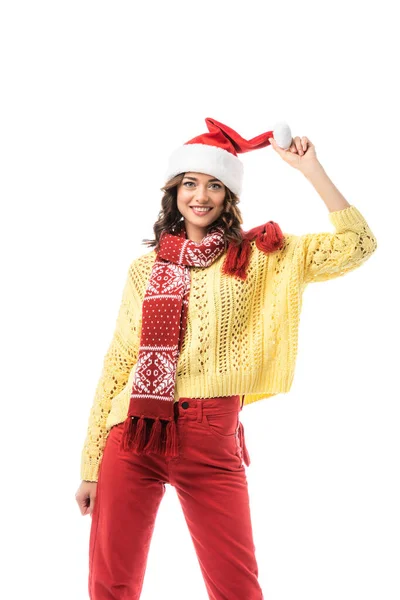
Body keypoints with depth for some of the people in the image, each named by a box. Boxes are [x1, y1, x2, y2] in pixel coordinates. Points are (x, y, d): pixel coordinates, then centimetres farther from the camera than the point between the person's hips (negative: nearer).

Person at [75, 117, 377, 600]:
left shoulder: (260, 258, 6)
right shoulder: (145, 268, 10)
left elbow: (357, 245, -4)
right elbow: (117, 362, 10)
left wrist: (309, 167, -6)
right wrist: (91, 466, 9)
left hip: (212, 444, -1)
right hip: (134, 435, 2)